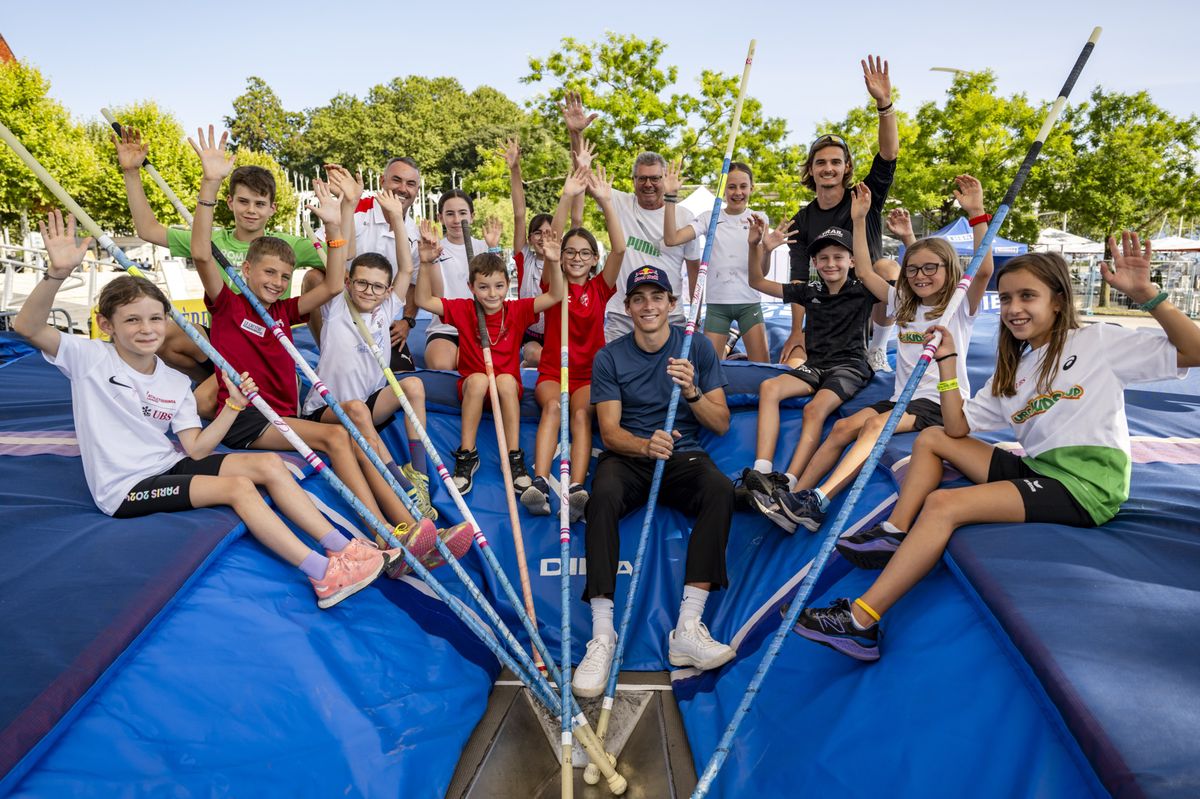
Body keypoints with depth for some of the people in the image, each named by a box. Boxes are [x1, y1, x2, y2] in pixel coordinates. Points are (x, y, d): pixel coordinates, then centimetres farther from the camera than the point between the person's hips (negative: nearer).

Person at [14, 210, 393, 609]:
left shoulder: (177, 382, 7)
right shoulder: (90, 359, -4)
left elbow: (195, 449, 2)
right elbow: (28, 326, -21)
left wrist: (233, 406, -9)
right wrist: (58, 272, -36)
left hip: (170, 468, 6)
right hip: (126, 488, -6)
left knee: (268, 463, -12)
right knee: (238, 486, -26)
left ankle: (343, 548, -17)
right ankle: (324, 576, -31)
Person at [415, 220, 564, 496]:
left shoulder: (517, 311, -4)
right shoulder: (464, 310, -3)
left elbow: (554, 296, -11)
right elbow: (424, 300, -9)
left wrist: (553, 262, -26)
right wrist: (427, 263, -22)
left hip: (509, 389, 0)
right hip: (471, 390, 0)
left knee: (506, 379, -33)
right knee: (478, 379, -33)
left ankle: (514, 458, -27)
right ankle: (466, 455, -23)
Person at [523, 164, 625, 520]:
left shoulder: (600, 288, 8)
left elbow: (619, 248, -7)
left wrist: (605, 201, -15)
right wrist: (567, 198, -18)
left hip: (590, 374, 1)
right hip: (552, 372, 0)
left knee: (581, 412, -29)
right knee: (553, 406, -31)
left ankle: (576, 491, -44)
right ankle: (539, 485, -44)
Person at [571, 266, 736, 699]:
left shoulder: (698, 348, 4)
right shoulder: (609, 357, 1)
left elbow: (721, 424, 2)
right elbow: (610, 431, -6)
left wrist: (691, 392, -19)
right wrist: (646, 445, -29)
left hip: (683, 456, 1)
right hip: (628, 455, -1)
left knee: (720, 489, -32)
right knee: (603, 496, -34)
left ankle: (687, 630, -29)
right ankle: (602, 636, -31)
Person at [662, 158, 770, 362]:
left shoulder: (758, 219, 2)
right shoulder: (709, 218, 2)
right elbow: (671, 239, -12)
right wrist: (670, 197, -17)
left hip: (749, 302, 0)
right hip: (716, 302, 0)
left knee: (763, 367, -1)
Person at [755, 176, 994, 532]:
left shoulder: (960, 305, 0)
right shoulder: (902, 304, 16)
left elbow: (984, 270, -19)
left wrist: (976, 213, -27)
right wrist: (859, 220, 10)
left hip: (943, 402, -6)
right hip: (902, 397, 6)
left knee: (876, 424, -32)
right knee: (843, 426, -19)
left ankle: (818, 502, -42)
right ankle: (792, 497, -27)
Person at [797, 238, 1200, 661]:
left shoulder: (1097, 341, 0)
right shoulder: (1012, 371, 17)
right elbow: (958, 428, 8)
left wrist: (1145, 294, -21)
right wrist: (947, 361, 4)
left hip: (1086, 487, -8)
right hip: (1035, 469, 8)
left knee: (943, 504, -25)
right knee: (931, 438, 9)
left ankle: (862, 622, -28)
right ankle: (894, 533, -4)